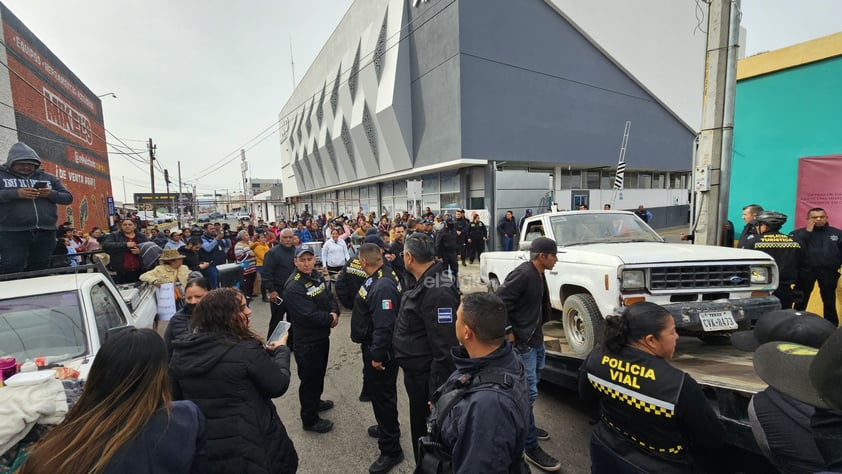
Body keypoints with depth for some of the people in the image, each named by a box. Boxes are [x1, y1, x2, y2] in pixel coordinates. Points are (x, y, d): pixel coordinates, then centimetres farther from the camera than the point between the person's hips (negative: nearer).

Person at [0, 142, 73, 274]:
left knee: (39, 271, 9)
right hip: (12, 233, -3)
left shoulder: (48, 177, 16)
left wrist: (51, 194, -8)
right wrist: (15, 193, -18)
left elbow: (68, 197, 13)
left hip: (46, 232, 3)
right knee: (11, 272, -7)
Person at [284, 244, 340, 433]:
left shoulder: (318, 276, 2)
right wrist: (330, 319, -17)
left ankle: (315, 401, 48)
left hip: (322, 335, 9)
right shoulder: (293, 286, -24)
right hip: (307, 341, -8)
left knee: (319, 373, 26)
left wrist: (334, 312, -12)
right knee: (309, 378, 6)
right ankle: (309, 419, 23)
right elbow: (308, 315, -30)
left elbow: (329, 297, 9)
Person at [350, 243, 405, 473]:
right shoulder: (378, 278, 4)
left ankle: (391, 449, 20)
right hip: (373, 346, 10)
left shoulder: (383, 286, -30)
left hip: (380, 351, -10)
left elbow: (384, 325, -31)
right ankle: (386, 427, 48)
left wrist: (377, 355, -26)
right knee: (375, 389, 26)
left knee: (382, 394, 3)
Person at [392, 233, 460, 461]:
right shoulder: (419, 282, 4)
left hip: (426, 376, -10)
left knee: (428, 431, 10)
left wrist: (437, 391, -24)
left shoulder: (438, 292, -29)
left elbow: (445, 347, -29)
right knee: (419, 426, 25)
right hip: (415, 371, 10)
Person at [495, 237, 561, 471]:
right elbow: (498, 302, -26)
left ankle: (526, 427, 41)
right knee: (528, 393, -1)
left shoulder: (539, 274, 7)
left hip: (537, 339, 10)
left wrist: (537, 331, 15)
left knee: (531, 388, 22)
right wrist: (508, 333, -20)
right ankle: (531, 447, 11)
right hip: (522, 343, -10)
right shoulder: (522, 274, -23)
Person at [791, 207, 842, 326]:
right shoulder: (798, 233, 1)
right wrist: (808, 232, -12)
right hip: (806, 271, -2)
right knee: (801, 300, 5)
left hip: (829, 271, 2)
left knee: (829, 300, 13)